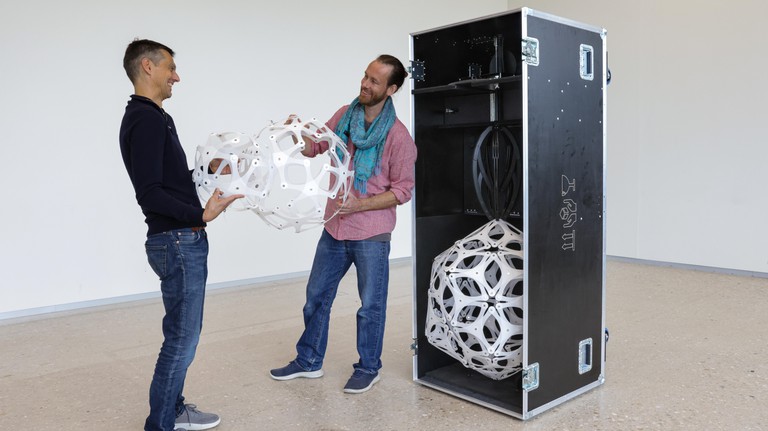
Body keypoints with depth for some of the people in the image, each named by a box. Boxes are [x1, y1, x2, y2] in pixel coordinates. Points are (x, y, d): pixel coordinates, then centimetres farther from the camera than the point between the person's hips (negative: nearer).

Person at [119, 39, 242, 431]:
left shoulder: (147, 117, 15)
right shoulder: (147, 120, -17)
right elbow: (150, 193, -24)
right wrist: (201, 214, -32)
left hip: (182, 240, 11)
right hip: (178, 241, -10)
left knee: (184, 332, 19)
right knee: (182, 338, -1)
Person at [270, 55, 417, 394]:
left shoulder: (397, 136, -14)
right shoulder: (344, 116, 2)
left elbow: (402, 190, -12)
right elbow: (314, 148, 13)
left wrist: (359, 205, -21)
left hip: (371, 234, -6)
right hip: (335, 227, 6)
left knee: (370, 306, 10)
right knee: (317, 296, 16)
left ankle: (368, 368, 29)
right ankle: (308, 361, 34)